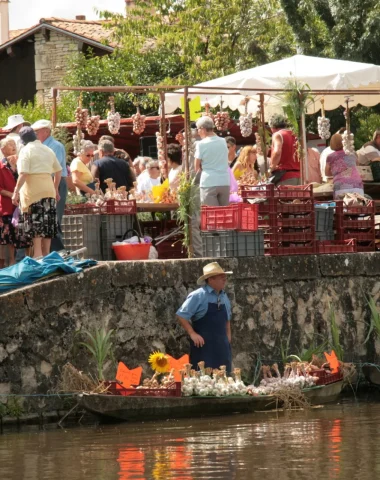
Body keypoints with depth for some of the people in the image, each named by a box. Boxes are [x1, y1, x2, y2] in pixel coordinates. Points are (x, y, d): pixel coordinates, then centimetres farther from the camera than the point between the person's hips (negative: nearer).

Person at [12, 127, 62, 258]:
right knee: (47, 223, 9)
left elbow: (23, 174, -15)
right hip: (49, 190, 6)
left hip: (33, 190, -6)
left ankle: (38, 253, -13)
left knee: (35, 223, -6)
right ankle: (46, 255, 11)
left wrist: (16, 192, -14)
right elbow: (58, 172, 20)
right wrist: (55, 190, 29)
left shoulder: (26, 150, -6)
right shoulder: (47, 150, 15)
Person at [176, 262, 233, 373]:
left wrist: (228, 337, 15)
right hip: (203, 345, -7)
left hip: (221, 346, 7)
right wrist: (192, 334, -15)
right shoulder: (198, 296, -8)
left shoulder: (224, 297, 13)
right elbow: (181, 316, -9)